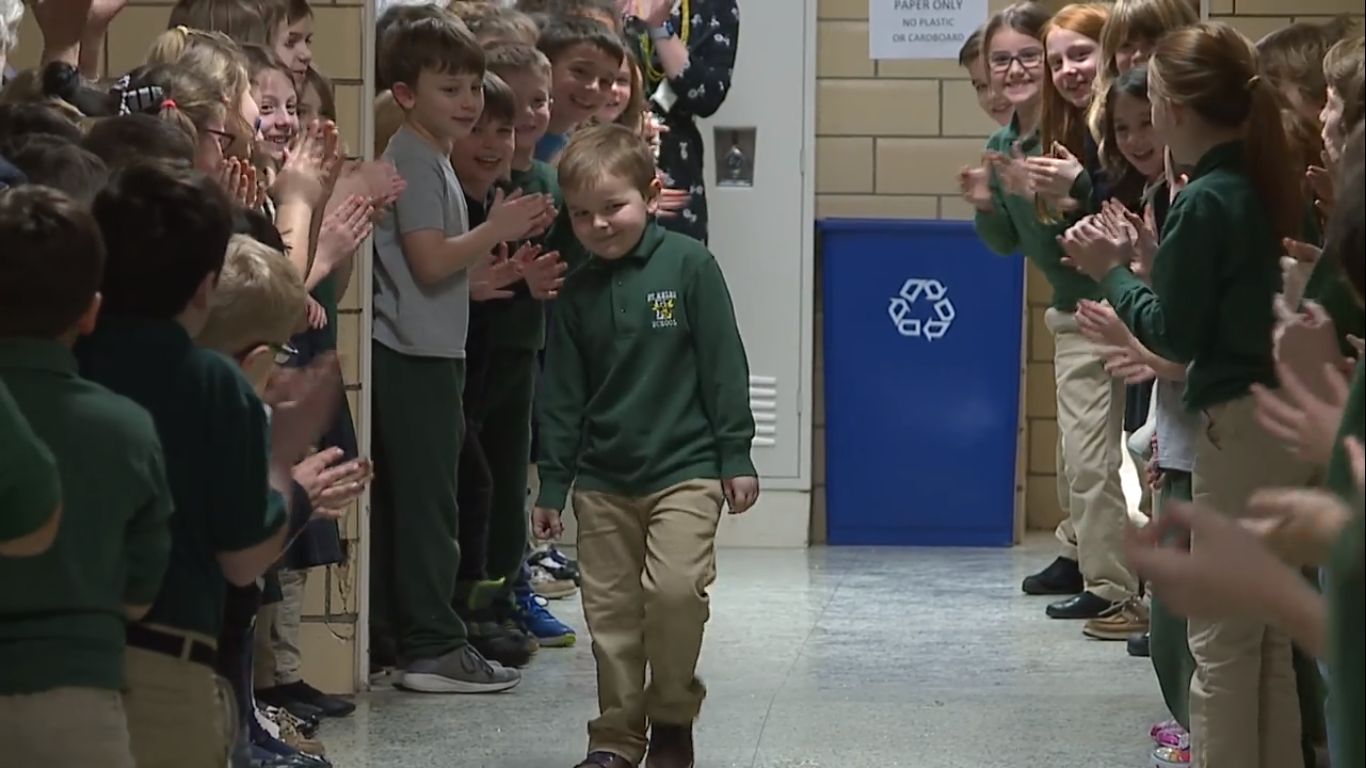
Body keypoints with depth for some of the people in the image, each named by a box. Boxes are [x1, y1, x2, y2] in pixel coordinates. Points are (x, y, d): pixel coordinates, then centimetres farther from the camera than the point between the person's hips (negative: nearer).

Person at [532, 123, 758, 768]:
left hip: (685, 467, -4)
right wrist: (552, 484, 9)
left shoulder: (688, 265, -5)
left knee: (676, 588, -17)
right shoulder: (577, 292, 6)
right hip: (602, 478, 4)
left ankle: (673, 716, 3)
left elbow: (723, 365, -2)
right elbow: (562, 394, 11)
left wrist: (736, 456, -3)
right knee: (610, 609, 5)